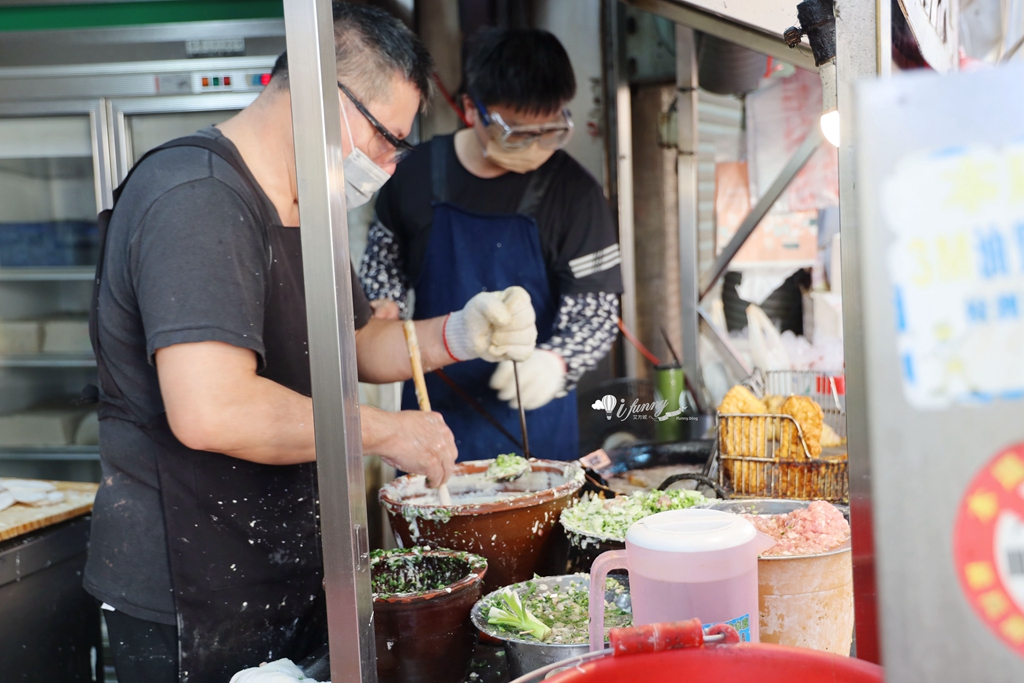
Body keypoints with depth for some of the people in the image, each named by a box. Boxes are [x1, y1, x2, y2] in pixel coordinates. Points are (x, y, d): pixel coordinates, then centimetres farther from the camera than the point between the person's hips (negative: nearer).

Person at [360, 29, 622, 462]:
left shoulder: (573, 192, -9)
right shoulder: (418, 173, -3)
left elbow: (598, 312, -9)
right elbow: (385, 254, 15)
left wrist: (556, 360, -27)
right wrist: (385, 305, -4)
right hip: (432, 407, 2)